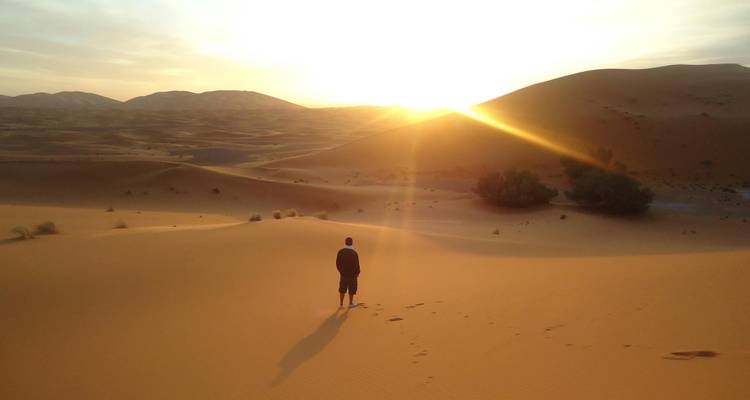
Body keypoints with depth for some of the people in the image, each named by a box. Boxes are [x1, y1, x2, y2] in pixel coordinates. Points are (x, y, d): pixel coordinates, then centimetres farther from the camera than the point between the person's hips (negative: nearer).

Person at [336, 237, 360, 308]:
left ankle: (341, 303, 18)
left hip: (343, 274, 3)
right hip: (352, 274, -3)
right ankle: (350, 303, 19)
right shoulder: (354, 253, -19)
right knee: (352, 289, 13)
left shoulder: (340, 252, -9)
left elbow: (337, 263, -3)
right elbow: (356, 264, -16)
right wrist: (357, 272, 3)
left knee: (342, 289, 16)